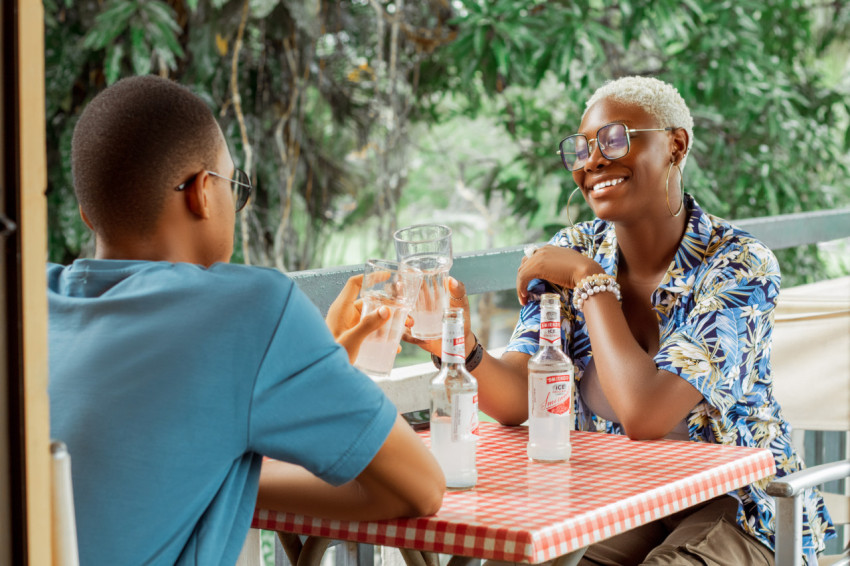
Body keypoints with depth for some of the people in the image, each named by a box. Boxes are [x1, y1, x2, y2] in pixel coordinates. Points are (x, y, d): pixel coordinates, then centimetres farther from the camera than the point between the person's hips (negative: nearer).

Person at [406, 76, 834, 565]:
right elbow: (517, 401, -11)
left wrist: (589, 280, -20)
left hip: (731, 509, -3)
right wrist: (462, 345, -32)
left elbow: (645, 416, -29)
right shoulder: (573, 253, 0)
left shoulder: (738, 266, -17)